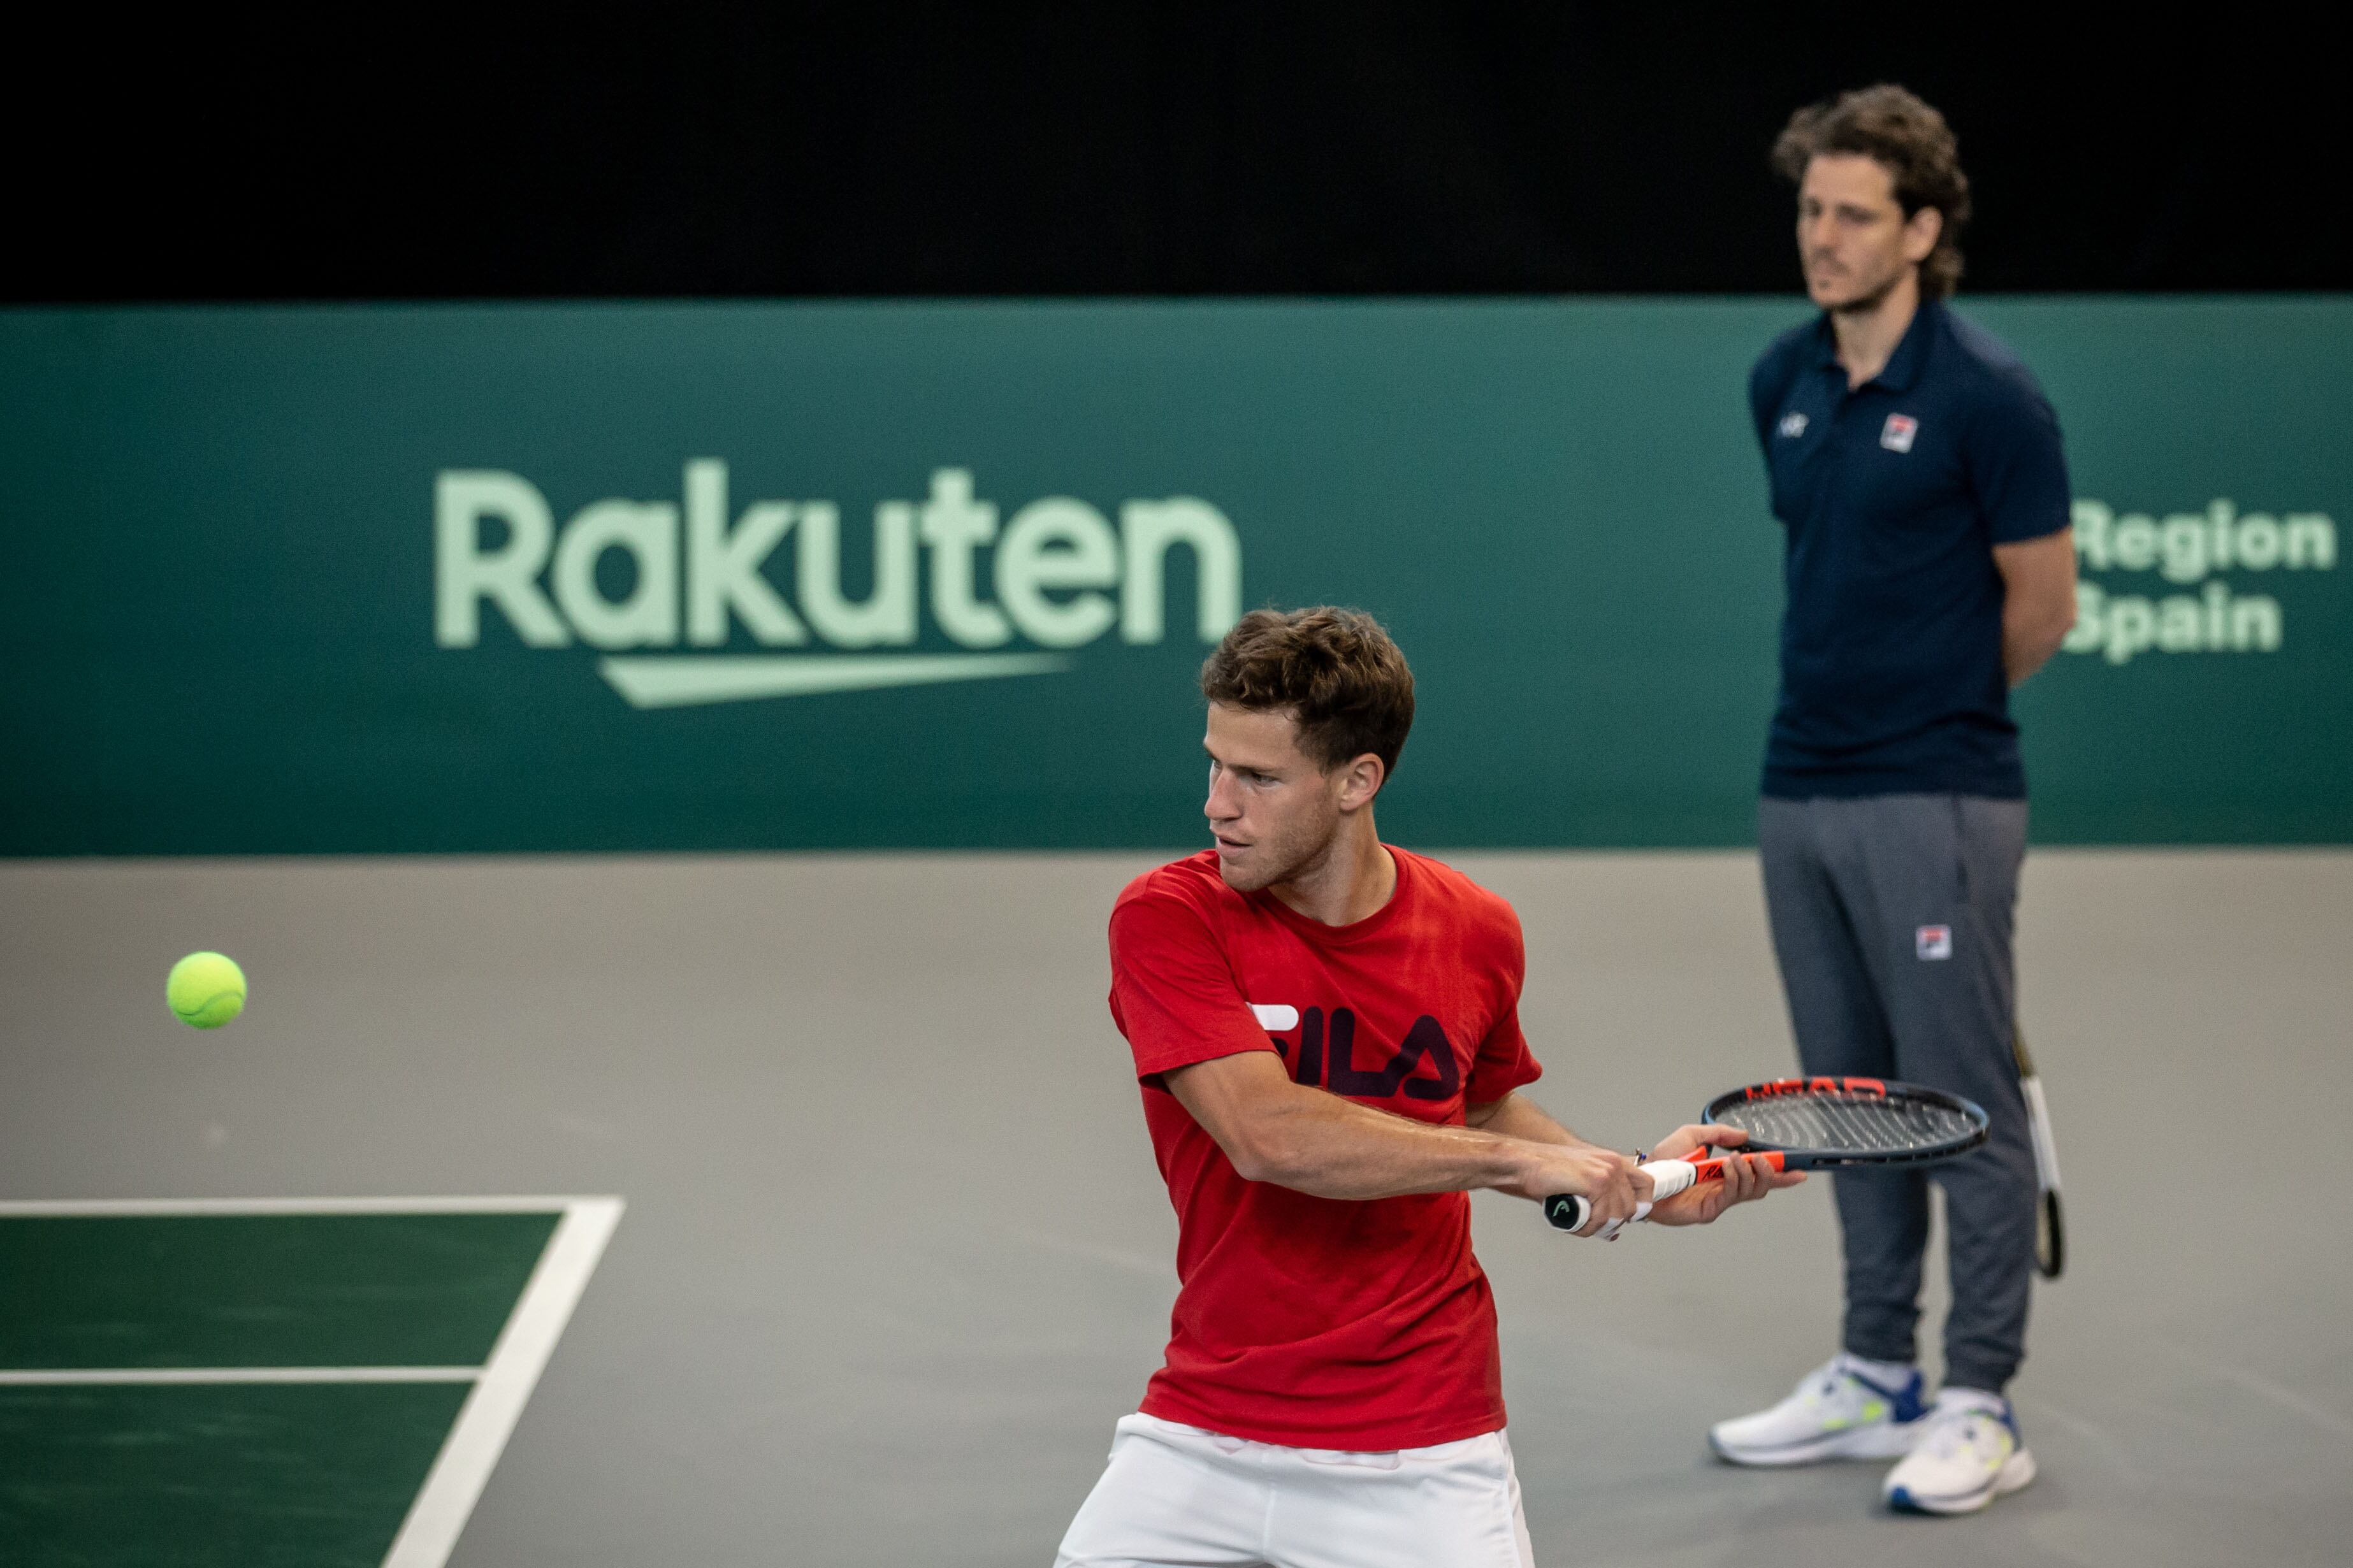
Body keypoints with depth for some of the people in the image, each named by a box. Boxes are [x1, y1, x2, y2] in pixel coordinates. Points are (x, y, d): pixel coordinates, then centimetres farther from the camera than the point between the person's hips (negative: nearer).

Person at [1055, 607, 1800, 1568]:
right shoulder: (1167, 920, -11)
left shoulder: (1476, 933, -1)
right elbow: (1269, 1135, -24)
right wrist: (1517, 1159, -19)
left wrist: (1636, 1183, 3)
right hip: (1200, 1439, -1)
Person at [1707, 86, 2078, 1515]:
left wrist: (1933, 704, 7)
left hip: (1937, 803, -7)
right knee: (1855, 1096, 14)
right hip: (1803, 793, 7)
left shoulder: (1986, 394, -12)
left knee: (1965, 1098, -1)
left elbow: (2042, 607, -5)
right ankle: (1877, 1379, 23)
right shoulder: (1783, 383, 8)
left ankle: (1982, 1408, 5)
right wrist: (1846, 693, 13)